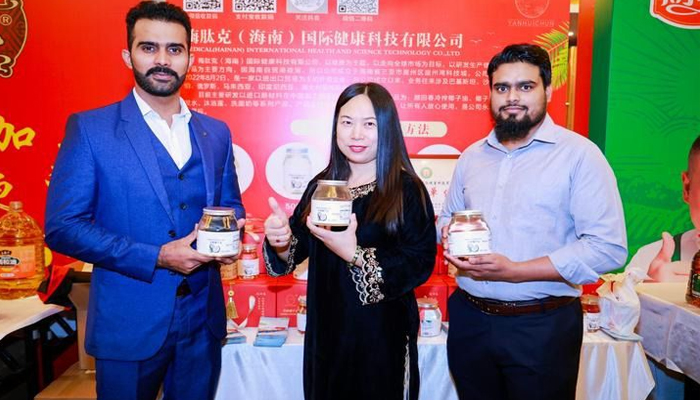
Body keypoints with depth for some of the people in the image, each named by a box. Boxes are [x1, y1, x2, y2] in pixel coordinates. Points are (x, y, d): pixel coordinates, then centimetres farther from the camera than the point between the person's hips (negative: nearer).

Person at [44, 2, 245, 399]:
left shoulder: (216, 132, 6)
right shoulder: (89, 128, -6)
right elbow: (62, 226, -10)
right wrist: (157, 257, -18)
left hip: (203, 319, 4)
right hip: (128, 322, -3)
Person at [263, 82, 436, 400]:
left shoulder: (407, 190, -11)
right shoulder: (321, 185, 3)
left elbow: (421, 264, -18)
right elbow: (296, 251, 5)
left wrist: (354, 254, -27)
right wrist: (280, 241, -17)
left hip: (382, 336, -4)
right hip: (325, 331, 4)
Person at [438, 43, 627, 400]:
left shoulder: (579, 154, -8)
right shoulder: (472, 156, 9)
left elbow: (607, 247, -16)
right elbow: (448, 217, 22)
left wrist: (514, 271, -21)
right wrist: (449, 233, -3)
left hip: (542, 327, -4)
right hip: (469, 319, 5)